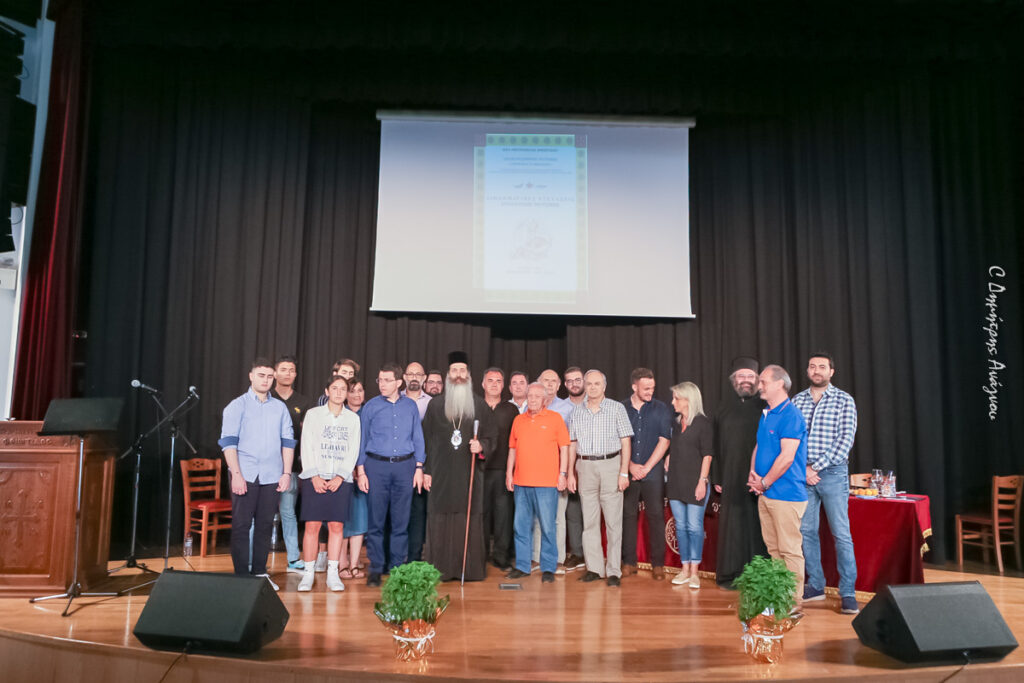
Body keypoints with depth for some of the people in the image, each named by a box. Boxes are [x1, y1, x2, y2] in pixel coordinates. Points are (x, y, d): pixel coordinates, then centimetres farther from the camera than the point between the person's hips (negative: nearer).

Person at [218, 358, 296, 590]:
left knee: (265, 526, 7)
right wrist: (236, 474, -12)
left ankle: (260, 572, 16)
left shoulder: (280, 408, 12)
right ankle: (241, 574, 7)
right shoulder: (238, 406, 3)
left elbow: (288, 441, 11)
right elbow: (228, 441, -4)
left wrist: (286, 473, 3)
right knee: (241, 525, 0)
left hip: (271, 476, 3)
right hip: (245, 475, -3)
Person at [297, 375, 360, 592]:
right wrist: (314, 476, -8)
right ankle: (308, 573, 5)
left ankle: (332, 574, 7)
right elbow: (307, 446, 2)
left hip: (341, 479, 1)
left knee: (336, 527, 0)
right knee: (312, 526, -4)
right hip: (315, 478, -1)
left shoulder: (353, 418, 10)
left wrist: (340, 477, -6)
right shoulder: (313, 414, 7)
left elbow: (353, 451, 5)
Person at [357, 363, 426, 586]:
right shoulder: (371, 406, 3)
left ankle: (397, 567, 14)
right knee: (376, 519, 1)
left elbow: (417, 438, 10)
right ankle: (375, 569, 11)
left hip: (404, 466, 1)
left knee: (401, 520, 4)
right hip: (377, 466, -1)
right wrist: (361, 471, 0)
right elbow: (361, 439, 5)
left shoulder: (411, 406, 7)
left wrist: (419, 468, 4)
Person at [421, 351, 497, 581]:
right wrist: (426, 470, 0)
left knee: (470, 520, 1)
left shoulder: (480, 405, 8)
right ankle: (439, 569, 9)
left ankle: (470, 568, 9)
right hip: (442, 474, 0)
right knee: (440, 522, 0)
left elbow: (492, 436, 9)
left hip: (470, 474, 0)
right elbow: (426, 439, 6)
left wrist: (482, 446, -12)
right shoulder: (435, 405, 7)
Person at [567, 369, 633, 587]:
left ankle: (614, 571, 4)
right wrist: (570, 473, 8)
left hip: (610, 465, -3)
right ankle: (594, 568, 14)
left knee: (613, 521, -2)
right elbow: (572, 444, 14)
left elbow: (625, 442, -1)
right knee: (589, 520, 6)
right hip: (585, 467, 3)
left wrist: (624, 472, -8)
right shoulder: (577, 411, 11)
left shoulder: (617, 408, 2)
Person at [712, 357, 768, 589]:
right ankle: (731, 574, 15)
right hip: (732, 477, 2)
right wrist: (717, 476, 4)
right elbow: (717, 443, 7)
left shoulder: (765, 404, 2)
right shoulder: (726, 404, 8)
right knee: (733, 524, 5)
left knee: (757, 525, 2)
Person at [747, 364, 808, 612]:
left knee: (790, 550, -3)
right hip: (765, 494, 9)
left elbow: (787, 456, -18)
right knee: (773, 548, 14)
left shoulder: (791, 415, -13)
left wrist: (764, 482, -12)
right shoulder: (766, 414, 16)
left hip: (786, 494, -9)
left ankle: (794, 602, 5)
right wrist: (753, 475, 4)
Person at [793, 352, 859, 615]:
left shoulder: (844, 400, -1)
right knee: (807, 531, 8)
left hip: (832, 473, -3)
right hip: (803, 474, 4)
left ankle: (848, 593, 3)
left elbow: (846, 439, -9)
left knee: (841, 533, -3)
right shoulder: (796, 400, 8)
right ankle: (815, 586, 19)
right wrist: (802, 469, -5)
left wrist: (817, 466, -13)